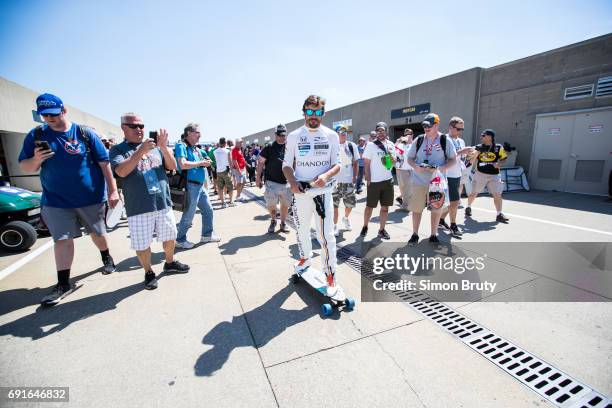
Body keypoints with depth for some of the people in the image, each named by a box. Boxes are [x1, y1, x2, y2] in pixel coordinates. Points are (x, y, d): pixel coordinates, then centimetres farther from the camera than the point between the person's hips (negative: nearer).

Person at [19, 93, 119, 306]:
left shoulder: (86, 133, -5)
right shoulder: (36, 135, 2)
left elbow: (104, 163, -6)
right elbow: (25, 167, 4)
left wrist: (113, 190, -9)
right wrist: (36, 159, -19)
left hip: (91, 197, -2)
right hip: (56, 200, 2)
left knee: (97, 233, 13)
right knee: (62, 239, 2)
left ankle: (106, 258, 40)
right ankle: (63, 283, 12)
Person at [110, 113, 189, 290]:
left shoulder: (155, 147, 9)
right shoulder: (118, 149, -1)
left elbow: (172, 166, 1)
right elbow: (121, 171, -18)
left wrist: (163, 147, -13)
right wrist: (141, 151, -24)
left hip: (163, 203, 4)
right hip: (138, 207, -3)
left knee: (169, 236, 16)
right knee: (142, 244, 6)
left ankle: (170, 263, 39)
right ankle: (149, 273, 27)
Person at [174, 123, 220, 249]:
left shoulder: (197, 149, 14)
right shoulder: (181, 146, -10)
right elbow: (183, 165, -24)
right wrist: (201, 163, -16)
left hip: (200, 186, 9)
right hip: (191, 186, -9)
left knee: (208, 210, 16)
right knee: (189, 215, 1)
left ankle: (207, 235, 30)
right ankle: (180, 240, 18)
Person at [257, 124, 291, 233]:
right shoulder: (269, 148, -1)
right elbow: (260, 163, 0)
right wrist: (258, 178, -3)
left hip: (286, 182, 2)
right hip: (272, 182, -2)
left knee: (285, 204, 10)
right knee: (271, 205, 2)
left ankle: (283, 223, 29)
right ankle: (273, 221, 29)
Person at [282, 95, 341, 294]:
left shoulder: (331, 135, 3)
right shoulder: (294, 136, 4)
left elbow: (337, 164, 3)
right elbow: (287, 164, 5)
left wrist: (326, 175, -19)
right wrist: (292, 182, -14)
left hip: (323, 191, -2)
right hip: (300, 192, 2)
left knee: (326, 234, -6)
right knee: (302, 229, 17)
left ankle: (330, 274, 7)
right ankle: (305, 257, 44)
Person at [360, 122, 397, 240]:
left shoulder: (390, 145, 9)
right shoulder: (371, 145, -5)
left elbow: (394, 162, 13)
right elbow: (366, 163, -6)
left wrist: (390, 154, -8)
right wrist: (368, 179, -11)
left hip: (388, 180, 4)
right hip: (374, 181, -4)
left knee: (385, 207, 7)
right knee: (370, 206, 5)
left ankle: (382, 229, 17)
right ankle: (365, 226, 23)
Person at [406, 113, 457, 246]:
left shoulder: (445, 140, -1)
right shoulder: (418, 140, 3)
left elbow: (453, 159, 1)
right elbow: (409, 158, 7)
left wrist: (442, 167, -18)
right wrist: (415, 166, -15)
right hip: (419, 181, 1)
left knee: (436, 209, 8)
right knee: (416, 208, 5)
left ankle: (433, 235, 24)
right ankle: (415, 234, 19)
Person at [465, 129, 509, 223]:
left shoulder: (498, 148, -1)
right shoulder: (479, 147, 1)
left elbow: (504, 158, 6)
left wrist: (499, 164, -12)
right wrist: (477, 152, -13)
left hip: (494, 175, 0)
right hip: (480, 174, 1)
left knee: (497, 194, -4)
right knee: (474, 193, 10)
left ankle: (499, 215, 4)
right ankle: (468, 207, 33)